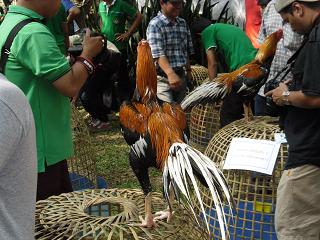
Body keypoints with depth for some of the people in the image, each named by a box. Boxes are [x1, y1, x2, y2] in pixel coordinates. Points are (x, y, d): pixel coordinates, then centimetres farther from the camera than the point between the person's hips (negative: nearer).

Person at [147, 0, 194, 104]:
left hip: (181, 75, 7)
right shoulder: (155, 25, -11)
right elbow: (158, 54, -24)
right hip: (163, 77, -6)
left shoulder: (183, 23, 11)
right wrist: (171, 74, -36)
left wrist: (188, 70, 19)